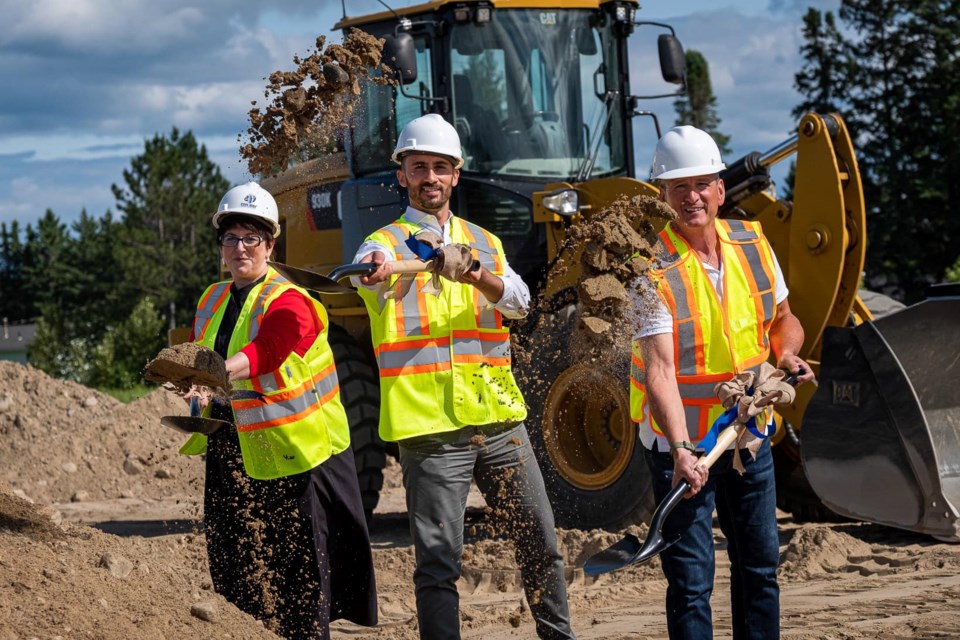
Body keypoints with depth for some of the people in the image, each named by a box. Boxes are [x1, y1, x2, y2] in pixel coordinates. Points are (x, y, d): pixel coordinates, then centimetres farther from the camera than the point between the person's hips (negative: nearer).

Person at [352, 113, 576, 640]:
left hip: (499, 418, 4)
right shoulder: (386, 244, 2)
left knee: (539, 540, 11)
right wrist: (377, 271, -48)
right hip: (430, 427, -4)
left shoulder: (483, 242, 16)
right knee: (438, 561, -5)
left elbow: (518, 301, -1)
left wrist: (478, 277, -22)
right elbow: (373, 274, -23)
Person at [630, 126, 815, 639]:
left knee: (759, 565, 16)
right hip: (683, 446, -5)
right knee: (690, 582, -5)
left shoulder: (752, 242, -2)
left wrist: (787, 354, -8)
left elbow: (783, 318, 15)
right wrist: (681, 451, -40)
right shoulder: (654, 270, -20)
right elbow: (659, 368, -29)